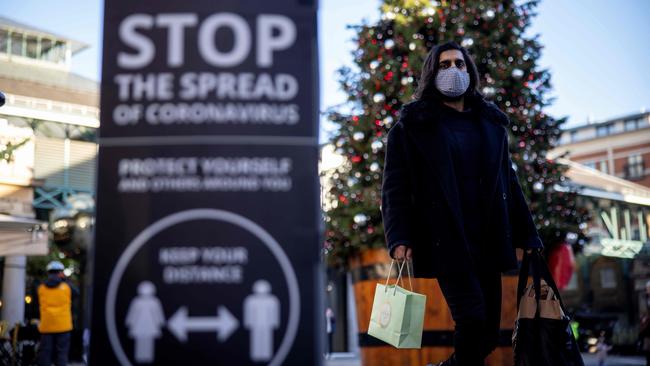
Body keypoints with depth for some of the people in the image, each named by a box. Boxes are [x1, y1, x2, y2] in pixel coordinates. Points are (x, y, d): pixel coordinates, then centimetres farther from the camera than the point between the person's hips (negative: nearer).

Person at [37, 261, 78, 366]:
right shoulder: (66, 286, -1)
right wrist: (65, 279, 18)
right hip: (63, 325, -2)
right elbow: (76, 293, 15)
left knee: (45, 352, 6)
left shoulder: (41, 287, 4)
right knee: (62, 352, 1)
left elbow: (39, 303, 16)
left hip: (46, 325, 2)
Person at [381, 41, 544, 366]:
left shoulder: (491, 123, 17)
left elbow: (508, 181, 19)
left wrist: (528, 235, 15)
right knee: (472, 320, -18)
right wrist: (399, 238, -16)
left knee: (488, 333, 6)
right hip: (446, 243, -5)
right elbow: (395, 187, -4)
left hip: (488, 242, 5)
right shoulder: (412, 125, 2)